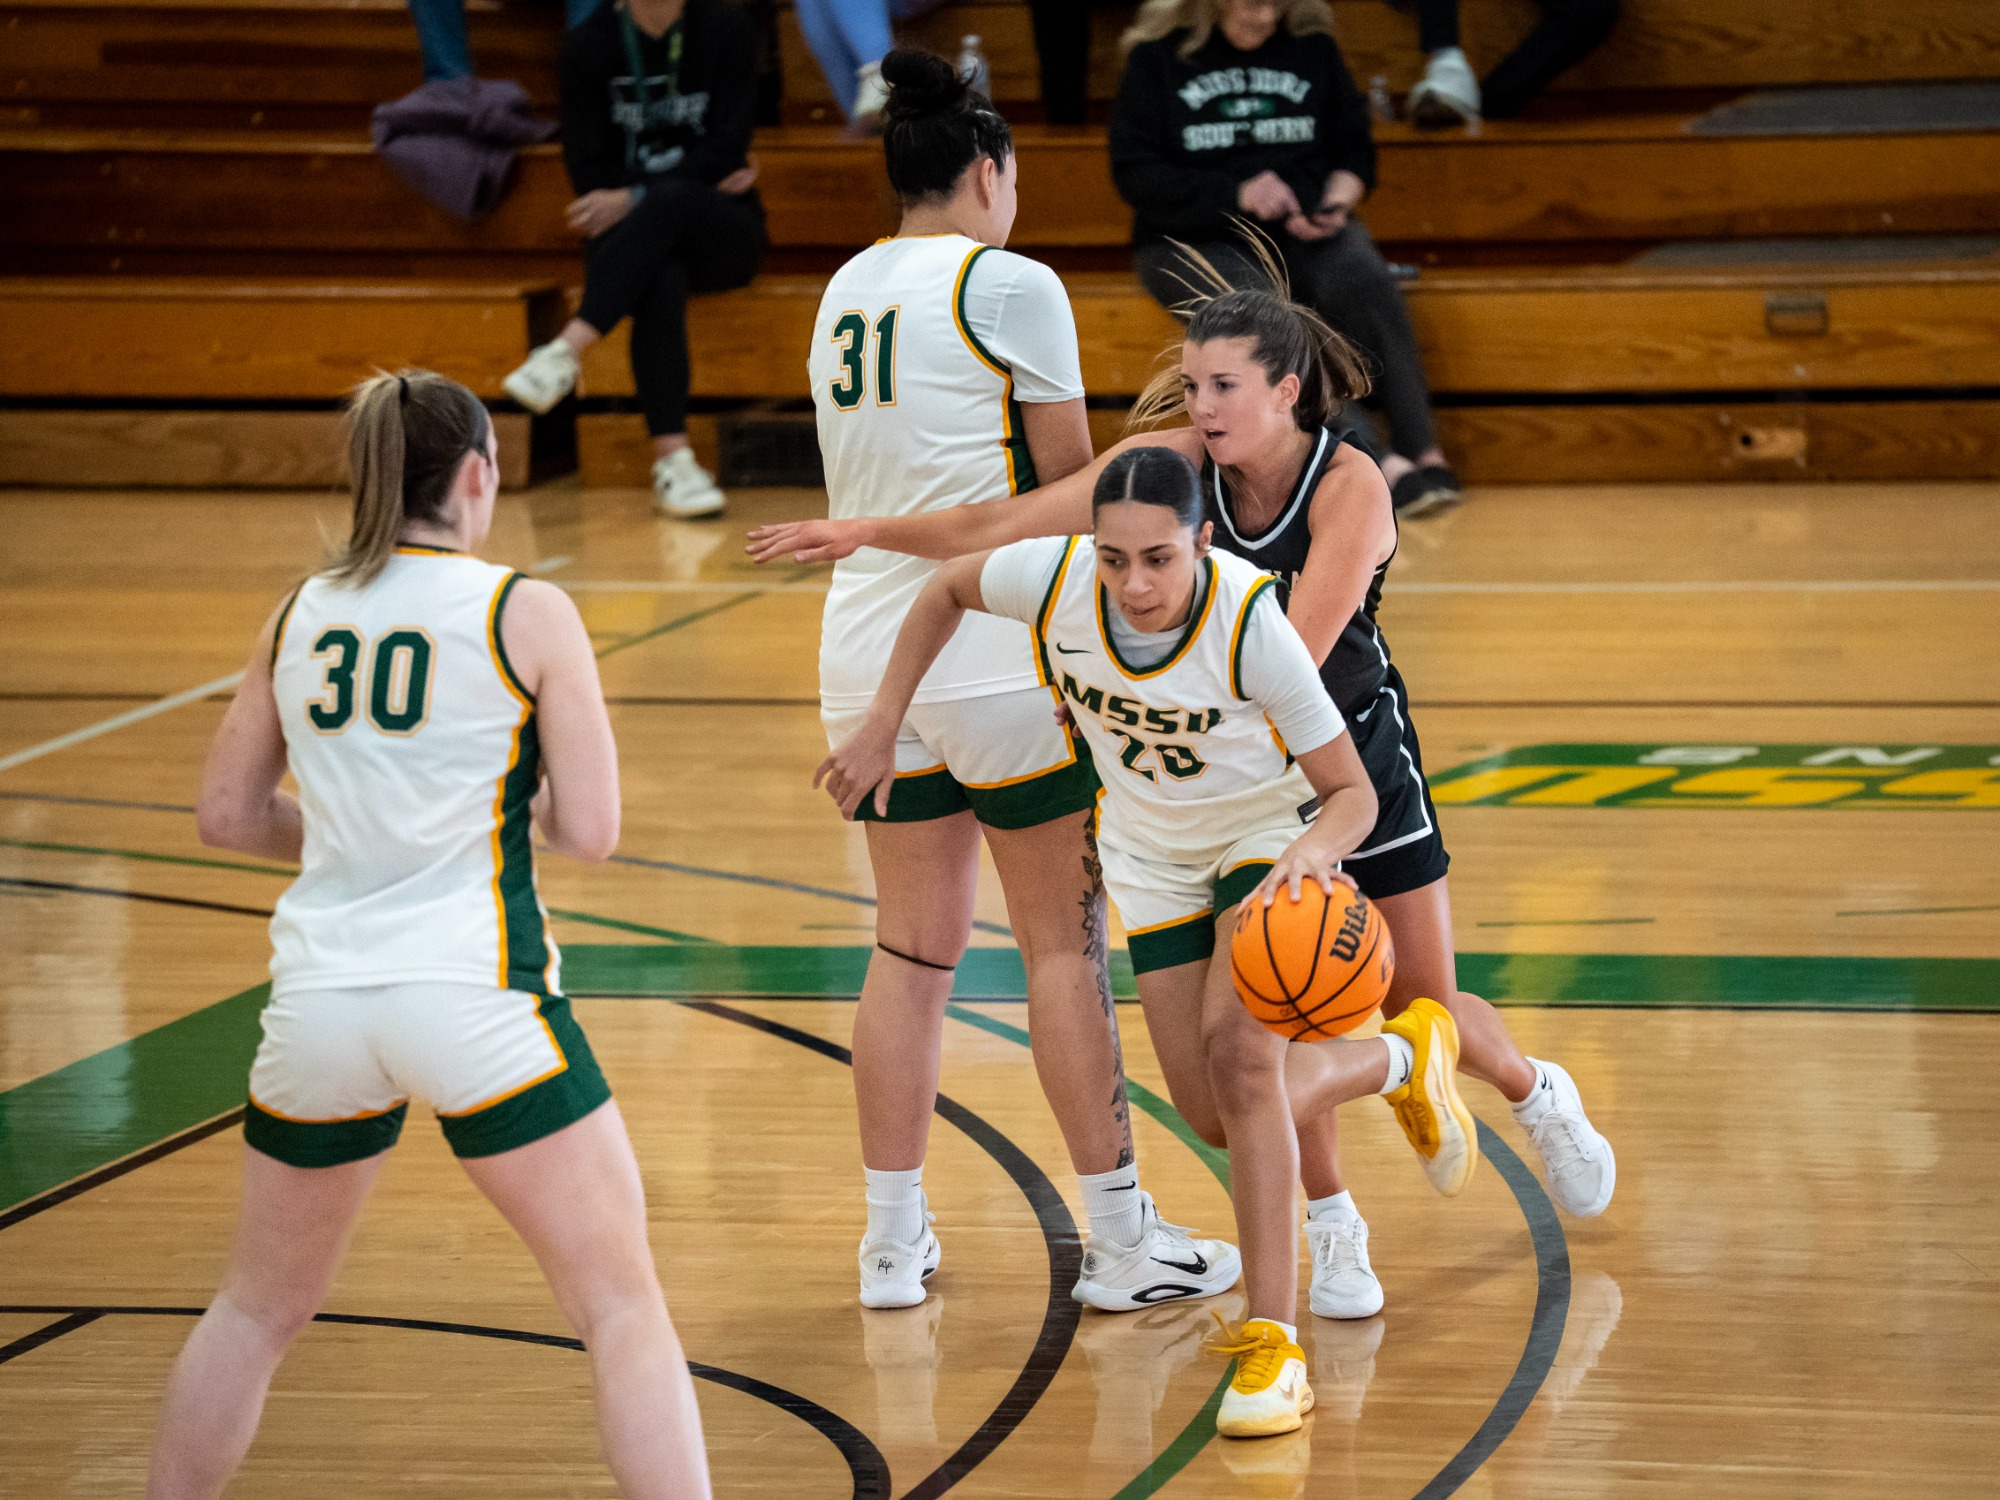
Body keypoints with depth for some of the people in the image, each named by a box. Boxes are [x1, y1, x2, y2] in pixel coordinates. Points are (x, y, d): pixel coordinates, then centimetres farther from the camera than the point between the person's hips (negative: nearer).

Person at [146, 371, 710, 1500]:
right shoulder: (527, 613, -3)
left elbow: (227, 814, 16)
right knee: (624, 1309, 3)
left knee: (257, 1310, 22)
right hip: (475, 995, -4)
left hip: (320, 999, 5)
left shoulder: (299, 616, 9)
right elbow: (591, 832, -4)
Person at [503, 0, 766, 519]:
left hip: (721, 232, 0)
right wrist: (703, 181, -9)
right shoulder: (589, 44, -1)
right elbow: (588, 174, -3)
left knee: (669, 202, -36)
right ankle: (673, 461, -45)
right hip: (630, 235, 0)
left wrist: (635, 197, -19)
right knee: (661, 279, -36)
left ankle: (566, 350, -45)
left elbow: (726, 150, -9)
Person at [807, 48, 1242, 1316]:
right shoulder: (1010, 285, -8)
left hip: (869, 645, 7)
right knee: (1065, 938, 1)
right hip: (995, 651, -7)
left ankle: (894, 1237, 14)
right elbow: (1071, 484, -4)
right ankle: (1121, 1240, 6)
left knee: (912, 946, 12)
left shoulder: (846, 292, 12)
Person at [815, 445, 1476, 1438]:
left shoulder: (1251, 622, -35)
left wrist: (1312, 853, -49)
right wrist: (881, 726, -7)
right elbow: (948, 588, -4)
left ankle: (1273, 1346, -20)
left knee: (1236, 1046, -27)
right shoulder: (1056, 578, -28)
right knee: (1216, 1117, 5)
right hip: (1151, 848, 4)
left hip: (1269, 826, -4)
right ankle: (1404, 1056, 36)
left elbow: (1352, 793, -28)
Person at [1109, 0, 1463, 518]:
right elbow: (1133, 173, -5)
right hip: (1194, 238, -2)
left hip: (1304, 229, 2)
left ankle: (1424, 452, -31)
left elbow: (1354, 150, 13)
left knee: (1360, 279, -32)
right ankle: (1380, 466, -38)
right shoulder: (1158, 57, 2)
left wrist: (1336, 203, -10)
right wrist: (1237, 194, -17)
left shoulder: (1311, 44, 10)